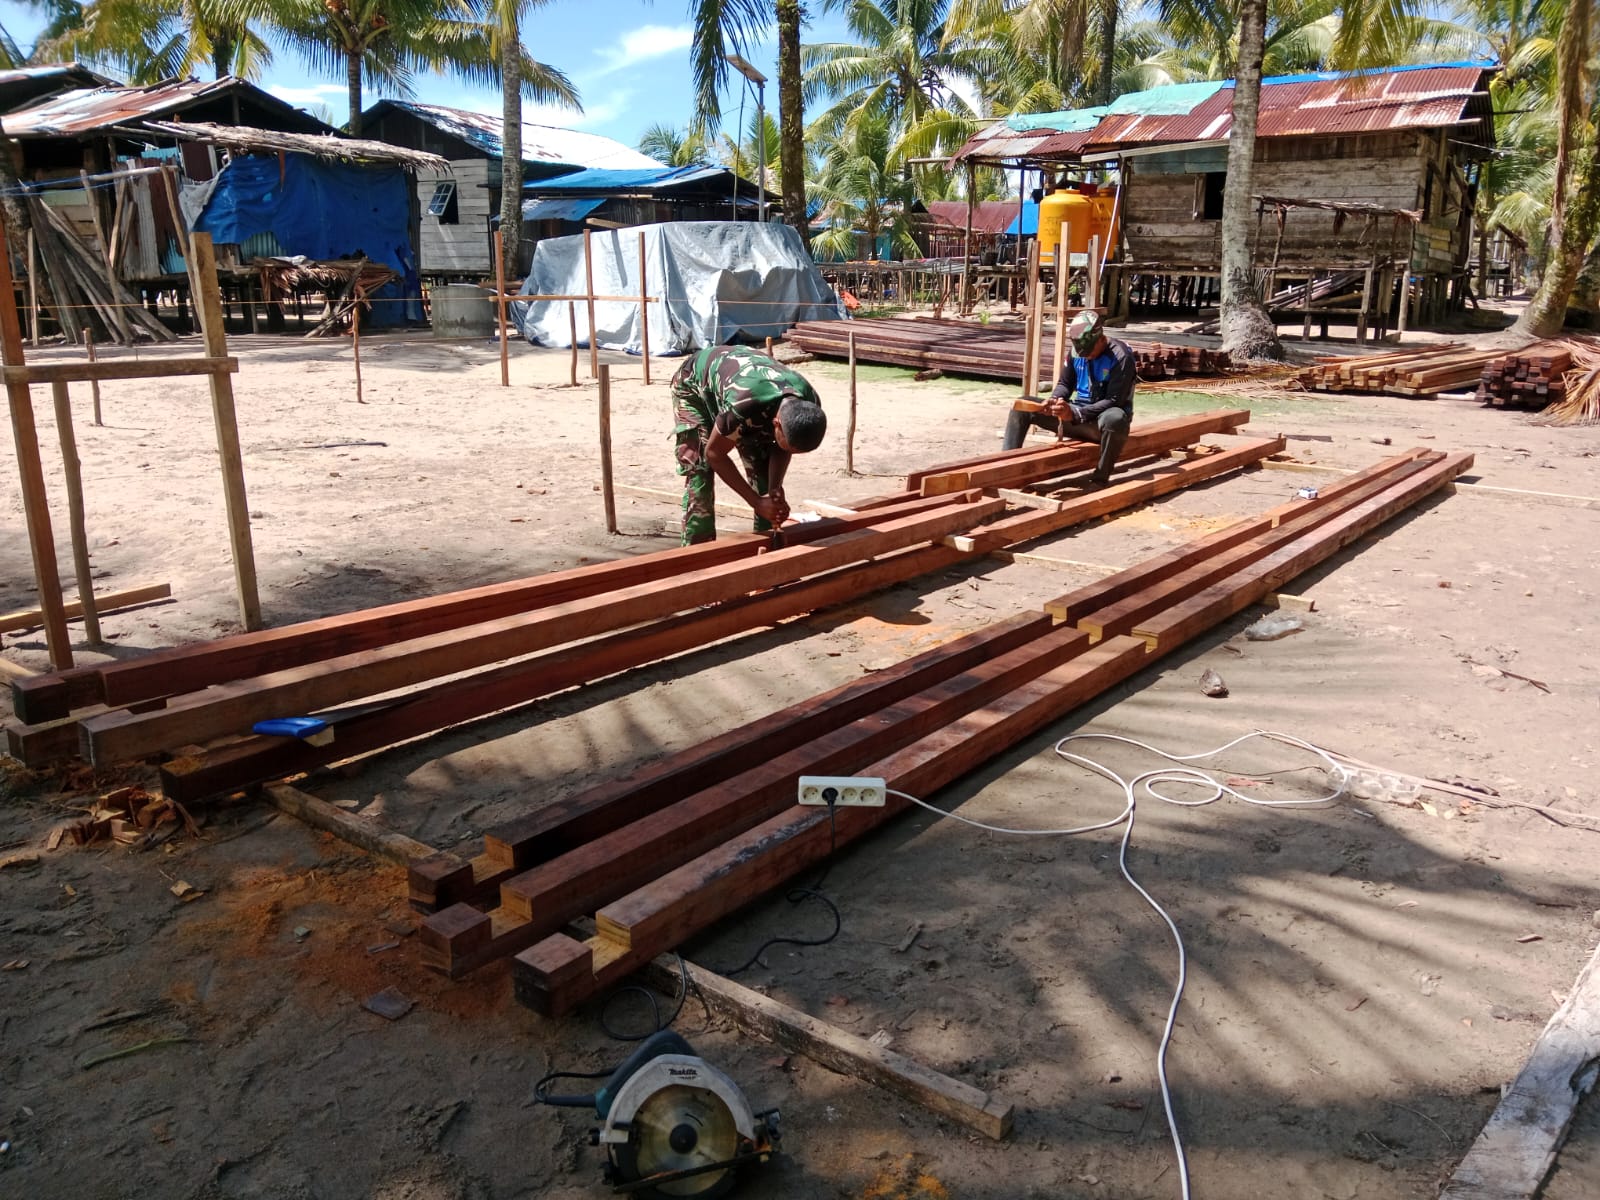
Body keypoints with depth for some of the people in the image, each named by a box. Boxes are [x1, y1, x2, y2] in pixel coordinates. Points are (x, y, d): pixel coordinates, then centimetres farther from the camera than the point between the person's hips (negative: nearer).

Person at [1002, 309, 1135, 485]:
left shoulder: (1121, 356, -19)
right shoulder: (1077, 350, -1)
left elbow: (1114, 401, -24)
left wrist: (1075, 413, -35)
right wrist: (1054, 399, -16)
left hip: (1103, 419, -6)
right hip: (1077, 413, 6)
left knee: (1115, 418, -45)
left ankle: (1100, 481, -32)